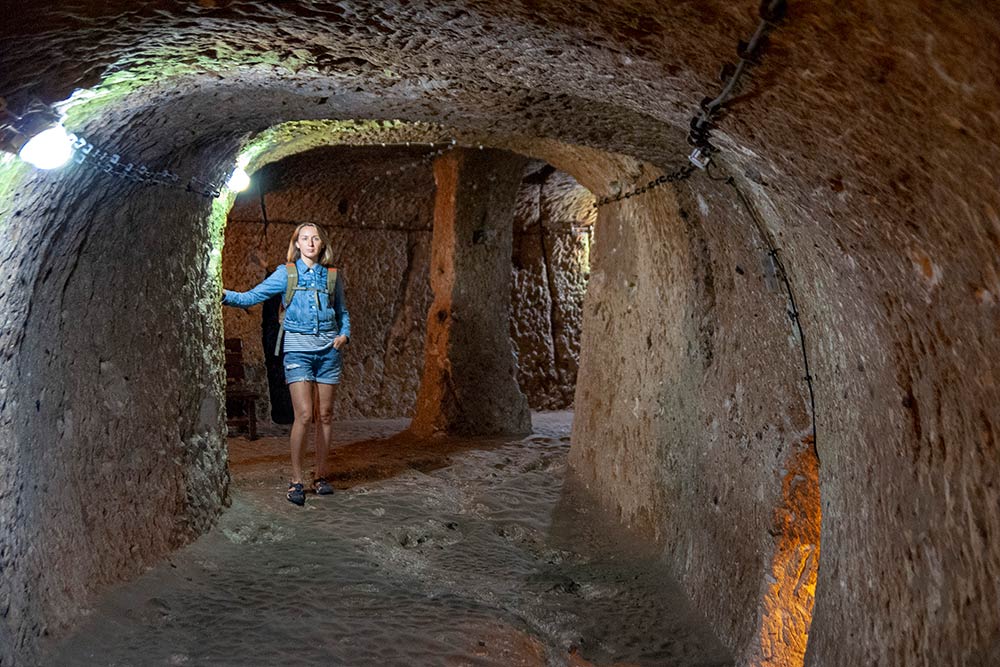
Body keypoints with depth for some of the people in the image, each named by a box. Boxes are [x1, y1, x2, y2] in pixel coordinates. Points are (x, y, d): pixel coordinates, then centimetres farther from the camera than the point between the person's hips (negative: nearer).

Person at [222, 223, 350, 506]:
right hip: (298, 349, -3)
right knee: (304, 415, -12)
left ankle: (321, 476, 18)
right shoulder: (286, 273, 3)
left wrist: (344, 334, 3)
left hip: (328, 350, 3)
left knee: (325, 415, 6)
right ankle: (296, 481, -2)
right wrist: (226, 295, -19)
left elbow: (342, 311, 20)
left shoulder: (332, 275, 10)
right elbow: (252, 296, -3)